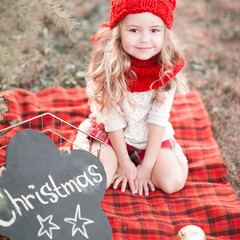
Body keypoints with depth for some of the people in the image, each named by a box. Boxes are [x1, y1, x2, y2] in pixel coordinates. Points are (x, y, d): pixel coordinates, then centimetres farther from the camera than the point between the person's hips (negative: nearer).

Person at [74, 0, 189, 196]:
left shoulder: (168, 66, -19)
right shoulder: (108, 63, -24)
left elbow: (158, 118, -15)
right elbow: (113, 118, -17)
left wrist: (147, 165, -14)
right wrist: (124, 163, -13)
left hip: (151, 136, 1)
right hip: (112, 133, -1)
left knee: (173, 183, -14)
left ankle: (141, 160, 13)